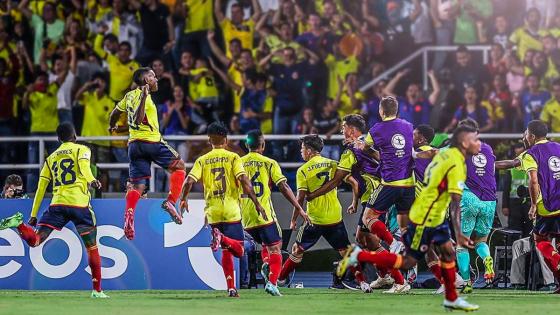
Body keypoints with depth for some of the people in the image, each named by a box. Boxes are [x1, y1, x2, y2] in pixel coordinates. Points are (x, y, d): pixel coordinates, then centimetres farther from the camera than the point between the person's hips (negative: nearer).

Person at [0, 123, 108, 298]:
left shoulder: (51, 158, 23)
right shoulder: (82, 150, 11)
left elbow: (41, 188, 20)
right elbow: (84, 167, -13)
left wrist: (33, 215, 22)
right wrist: (92, 181, -29)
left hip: (57, 204, 3)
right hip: (79, 204, -3)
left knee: (35, 241, -1)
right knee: (92, 246, 8)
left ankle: (19, 224, -30)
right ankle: (97, 290, 7)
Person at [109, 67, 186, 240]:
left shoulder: (130, 95, 14)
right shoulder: (143, 96, -11)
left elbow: (115, 113, 28)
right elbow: (138, 119, -24)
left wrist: (112, 126, 48)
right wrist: (144, 97, -30)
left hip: (134, 143, 7)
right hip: (150, 141, -7)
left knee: (138, 185, 3)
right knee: (179, 165, 7)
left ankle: (129, 218, -16)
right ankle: (170, 201, -6)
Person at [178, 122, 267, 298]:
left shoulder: (202, 161, 7)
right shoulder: (233, 158, 1)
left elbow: (189, 181, -4)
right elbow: (244, 180, -11)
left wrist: (183, 200, 10)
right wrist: (257, 204, -9)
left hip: (212, 212, 3)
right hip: (231, 211, -3)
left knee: (226, 251, 15)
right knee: (238, 249, -2)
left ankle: (231, 288, 7)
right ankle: (222, 239, -32)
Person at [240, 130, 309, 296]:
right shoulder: (269, 163, -1)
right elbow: (284, 188, -6)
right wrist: (299, 209, -2)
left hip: (246, 218, 4)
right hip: (264, 214, -4)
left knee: (265, 243, 26)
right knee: (275, 248, 2)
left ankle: (265, 263, -3)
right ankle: (272, 282, -16)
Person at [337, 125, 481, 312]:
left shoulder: (444, 154, 4)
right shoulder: (457, 165, -23)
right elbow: (455, 203, -28)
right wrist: (458, 234, -31)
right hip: (424, 219, -9)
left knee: (448, 253, 11)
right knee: (408, 262, -2)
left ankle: (452, 299, 20)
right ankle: (359, 256, 2)